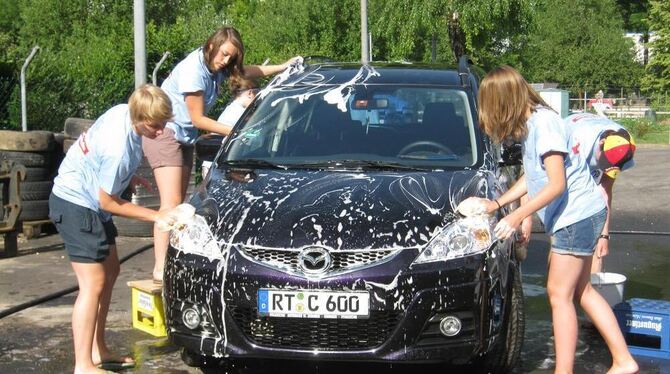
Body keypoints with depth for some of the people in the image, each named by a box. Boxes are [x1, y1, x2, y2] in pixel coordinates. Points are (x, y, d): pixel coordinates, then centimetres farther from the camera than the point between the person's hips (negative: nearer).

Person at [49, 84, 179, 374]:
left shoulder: (123, 111, -6)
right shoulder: (119, 149, -31)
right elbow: (108, 202, -21)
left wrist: (129, 179, 12)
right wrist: (157, 216, -16)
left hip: (88, 200, 10)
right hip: (76, 205, -10)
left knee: (110, 271, 15)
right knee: (94, 283, -12)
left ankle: (98, 351, 23)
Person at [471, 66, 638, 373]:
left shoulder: (544, 122, -20)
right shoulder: (529, 124, 9)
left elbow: (557, 185, -22)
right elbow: (532, 177, 17)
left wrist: (516, 217, -21)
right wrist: (497, 203, 15)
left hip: (576, 215, -10)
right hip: (579, 214, 10)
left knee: (559, 294, -4)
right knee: (580, 290, 15)